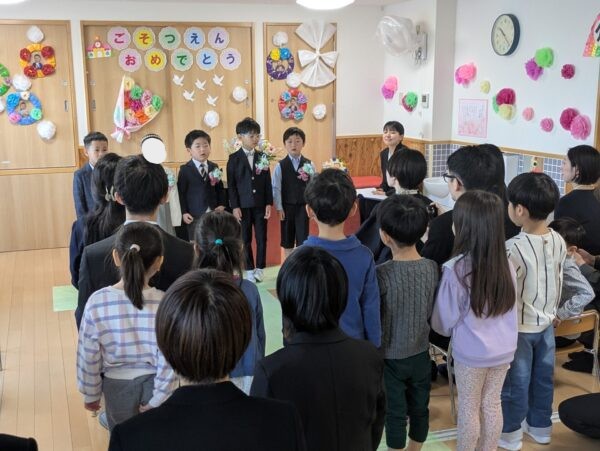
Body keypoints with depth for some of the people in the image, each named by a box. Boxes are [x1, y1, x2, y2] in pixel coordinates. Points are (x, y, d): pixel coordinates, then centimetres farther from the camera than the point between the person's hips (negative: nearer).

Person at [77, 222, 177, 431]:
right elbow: (168, 361, -17)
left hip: (117, 386, 1)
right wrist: (157, 402, -4)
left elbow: (88, 356, -9)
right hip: (154, 385, -1)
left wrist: (90, 394, 6)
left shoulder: (96, 302, -19)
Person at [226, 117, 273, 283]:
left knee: (262, 238, 6)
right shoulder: (234, 158, -3)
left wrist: (269, 203, -1)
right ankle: (249, 269, 17)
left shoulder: (262, 157, 6)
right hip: (243, 206, -2)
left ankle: (260, 268, 19)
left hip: (260, 205, 2)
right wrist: (235, 206, -10)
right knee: (245, 239, 6)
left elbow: (267, 182, 5)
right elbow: (231, 184, -5)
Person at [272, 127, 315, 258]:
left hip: (303, 206, 0)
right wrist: (279, 208, -7)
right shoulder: (280, 166, -4)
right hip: (287, 207, 0)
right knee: (287, 241, 10)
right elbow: (276, 188, -4)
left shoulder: (309, 164, -1)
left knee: (303, 240, 0)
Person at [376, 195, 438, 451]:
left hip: (391, 356, -4)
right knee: (419, 408, 20)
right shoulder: (432, 268, -11)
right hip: (421, 353, 4)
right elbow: (434, 312, 0)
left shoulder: (382, 273, -24)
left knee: (395, 413, 11)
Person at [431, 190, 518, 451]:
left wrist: (448, 329, 9)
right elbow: (509, 310, 5)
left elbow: (445, 319, -12)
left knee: (468, 408, 14)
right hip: (504, 350, 5)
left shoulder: (455, 268, -24)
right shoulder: (505, 264, -9)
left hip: (471, 353, -4)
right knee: (492, 405, 20)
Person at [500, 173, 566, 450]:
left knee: (516, 381, 11)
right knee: (543, 376, 20)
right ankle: (540, 426, 38)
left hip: (520, 327, -6)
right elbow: (558, 283, 5)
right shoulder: (559, 241, -7)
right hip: (547, 322, 6)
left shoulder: (513, 248, -27)